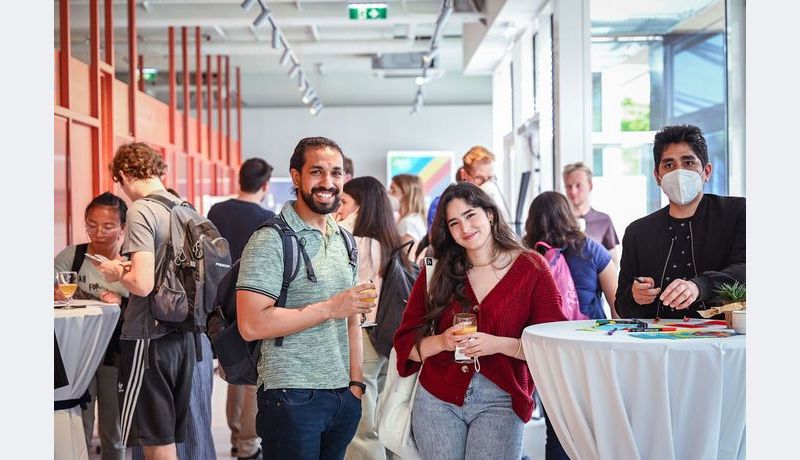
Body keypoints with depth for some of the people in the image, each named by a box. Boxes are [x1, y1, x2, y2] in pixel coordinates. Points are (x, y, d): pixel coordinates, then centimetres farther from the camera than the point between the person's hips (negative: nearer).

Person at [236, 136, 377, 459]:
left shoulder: (345, 241, 13)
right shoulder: (271, 241, -11)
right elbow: (251, 325, -20)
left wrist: (356, 382, 7)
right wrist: (329, 308, -18)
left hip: (344, 396, 7)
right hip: (293, 398, -7)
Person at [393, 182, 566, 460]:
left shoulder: (531, 268, -1)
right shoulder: (437, 273, 5)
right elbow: (405, 343, 4)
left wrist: (499, 345, -18)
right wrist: (442, 341, -15)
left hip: (501, 402, -2)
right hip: (437, 399, 2)